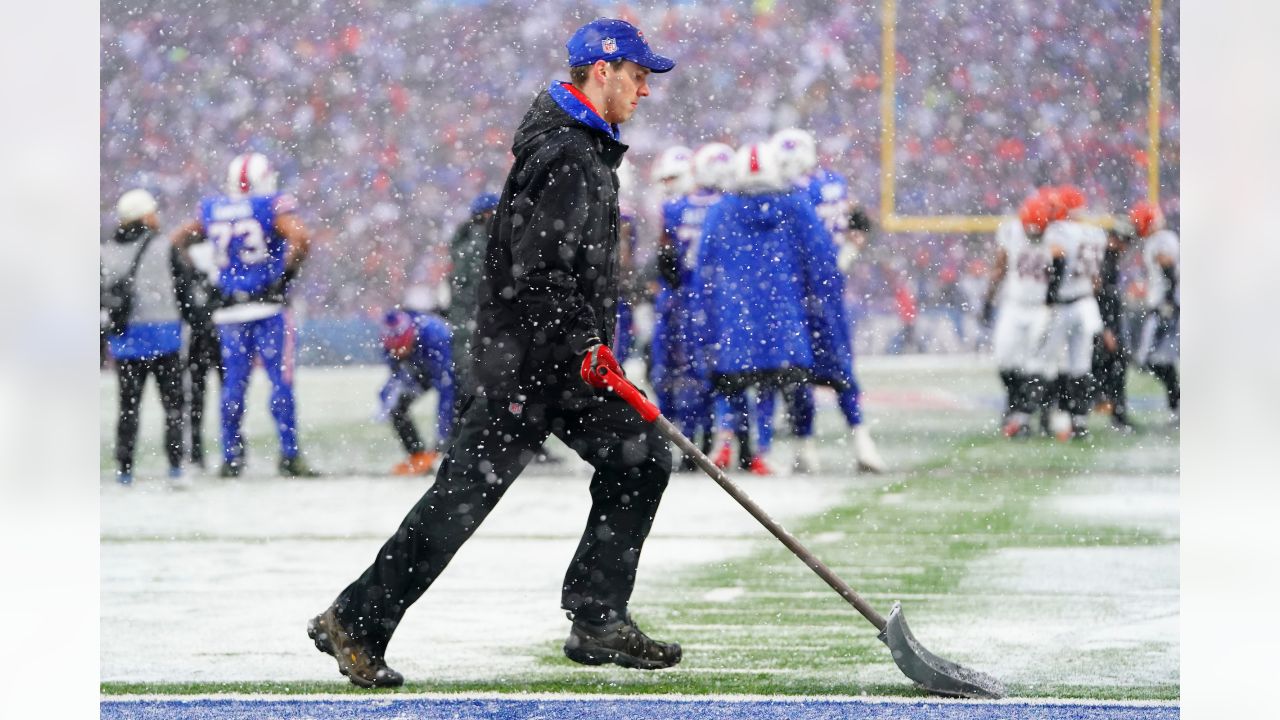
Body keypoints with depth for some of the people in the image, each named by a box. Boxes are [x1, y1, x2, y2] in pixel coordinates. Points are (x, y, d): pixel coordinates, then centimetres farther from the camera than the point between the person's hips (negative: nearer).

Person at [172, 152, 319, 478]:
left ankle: (231, 457, 11)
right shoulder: (273, 206, -5)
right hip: (268, 307, -4)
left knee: (233, 384, 9)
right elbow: (301, 238, -20)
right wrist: (288, 272, -7)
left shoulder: (211, 210, 10)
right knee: (281, 380, -1)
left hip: (229, 311, 4)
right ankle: (289, 455, -3)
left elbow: (177, 241, 17)